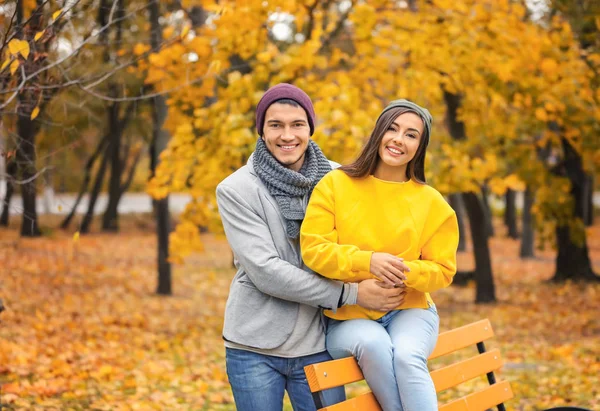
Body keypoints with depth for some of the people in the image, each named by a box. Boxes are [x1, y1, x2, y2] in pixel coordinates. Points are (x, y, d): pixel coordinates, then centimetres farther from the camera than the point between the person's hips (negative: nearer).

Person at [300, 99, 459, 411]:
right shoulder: (334, 185, -3)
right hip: (348, 317, -1)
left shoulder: (432, 203, 2)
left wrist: (405, 272, -19)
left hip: (409, 310, 1)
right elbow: (312, 249, -8)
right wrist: (366, 261, -24)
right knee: (374, 344, -35)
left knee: (407, 356, -32)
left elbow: (442, 270, 4)